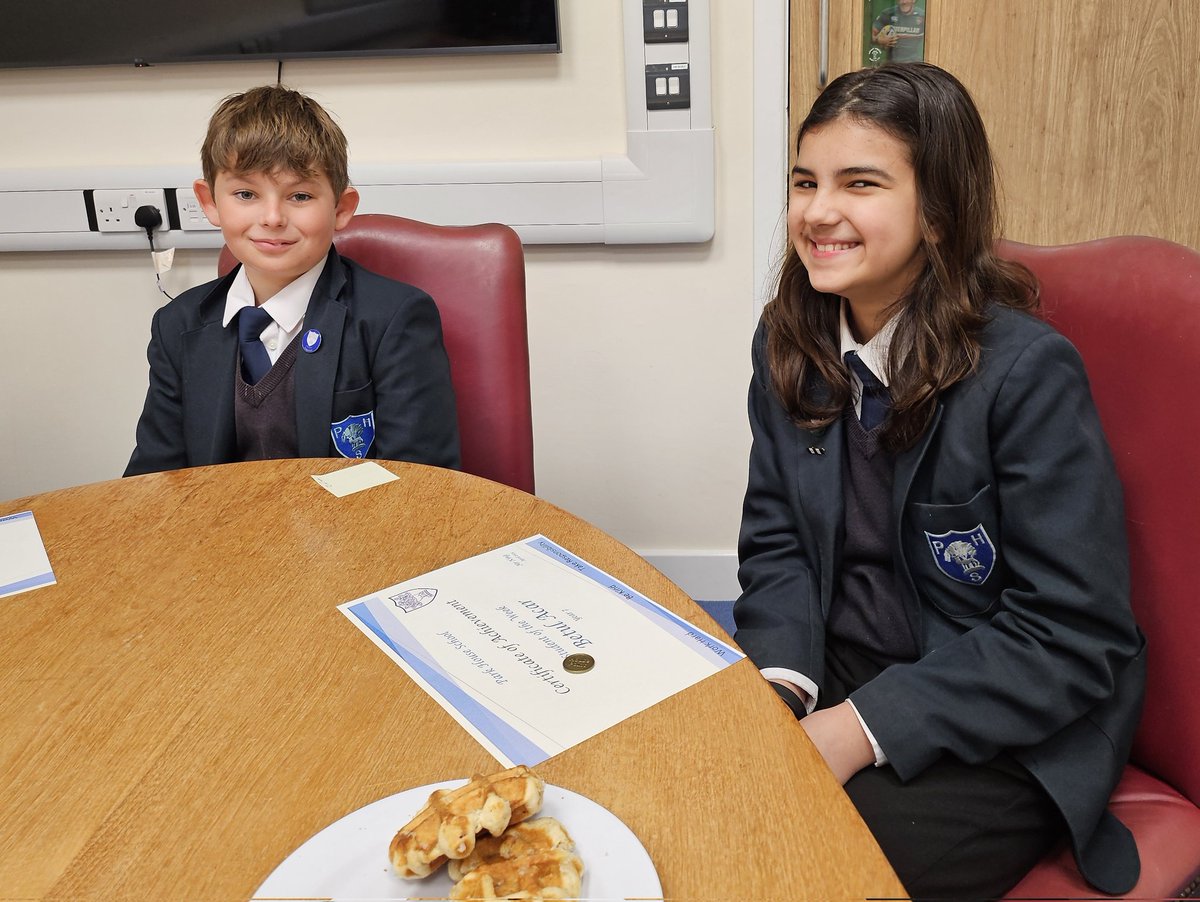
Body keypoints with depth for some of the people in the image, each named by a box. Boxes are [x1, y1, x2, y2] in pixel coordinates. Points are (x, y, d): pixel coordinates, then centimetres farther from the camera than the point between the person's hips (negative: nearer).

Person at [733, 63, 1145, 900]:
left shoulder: (1029, 373, -20)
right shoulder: (790, 344, -1)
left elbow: (1072, 635, -19)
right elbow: (776, 542, 4)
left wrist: (864, 728, -23)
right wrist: (781, 681, -14)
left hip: (1006, 737, -5)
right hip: (834, 672, 5)